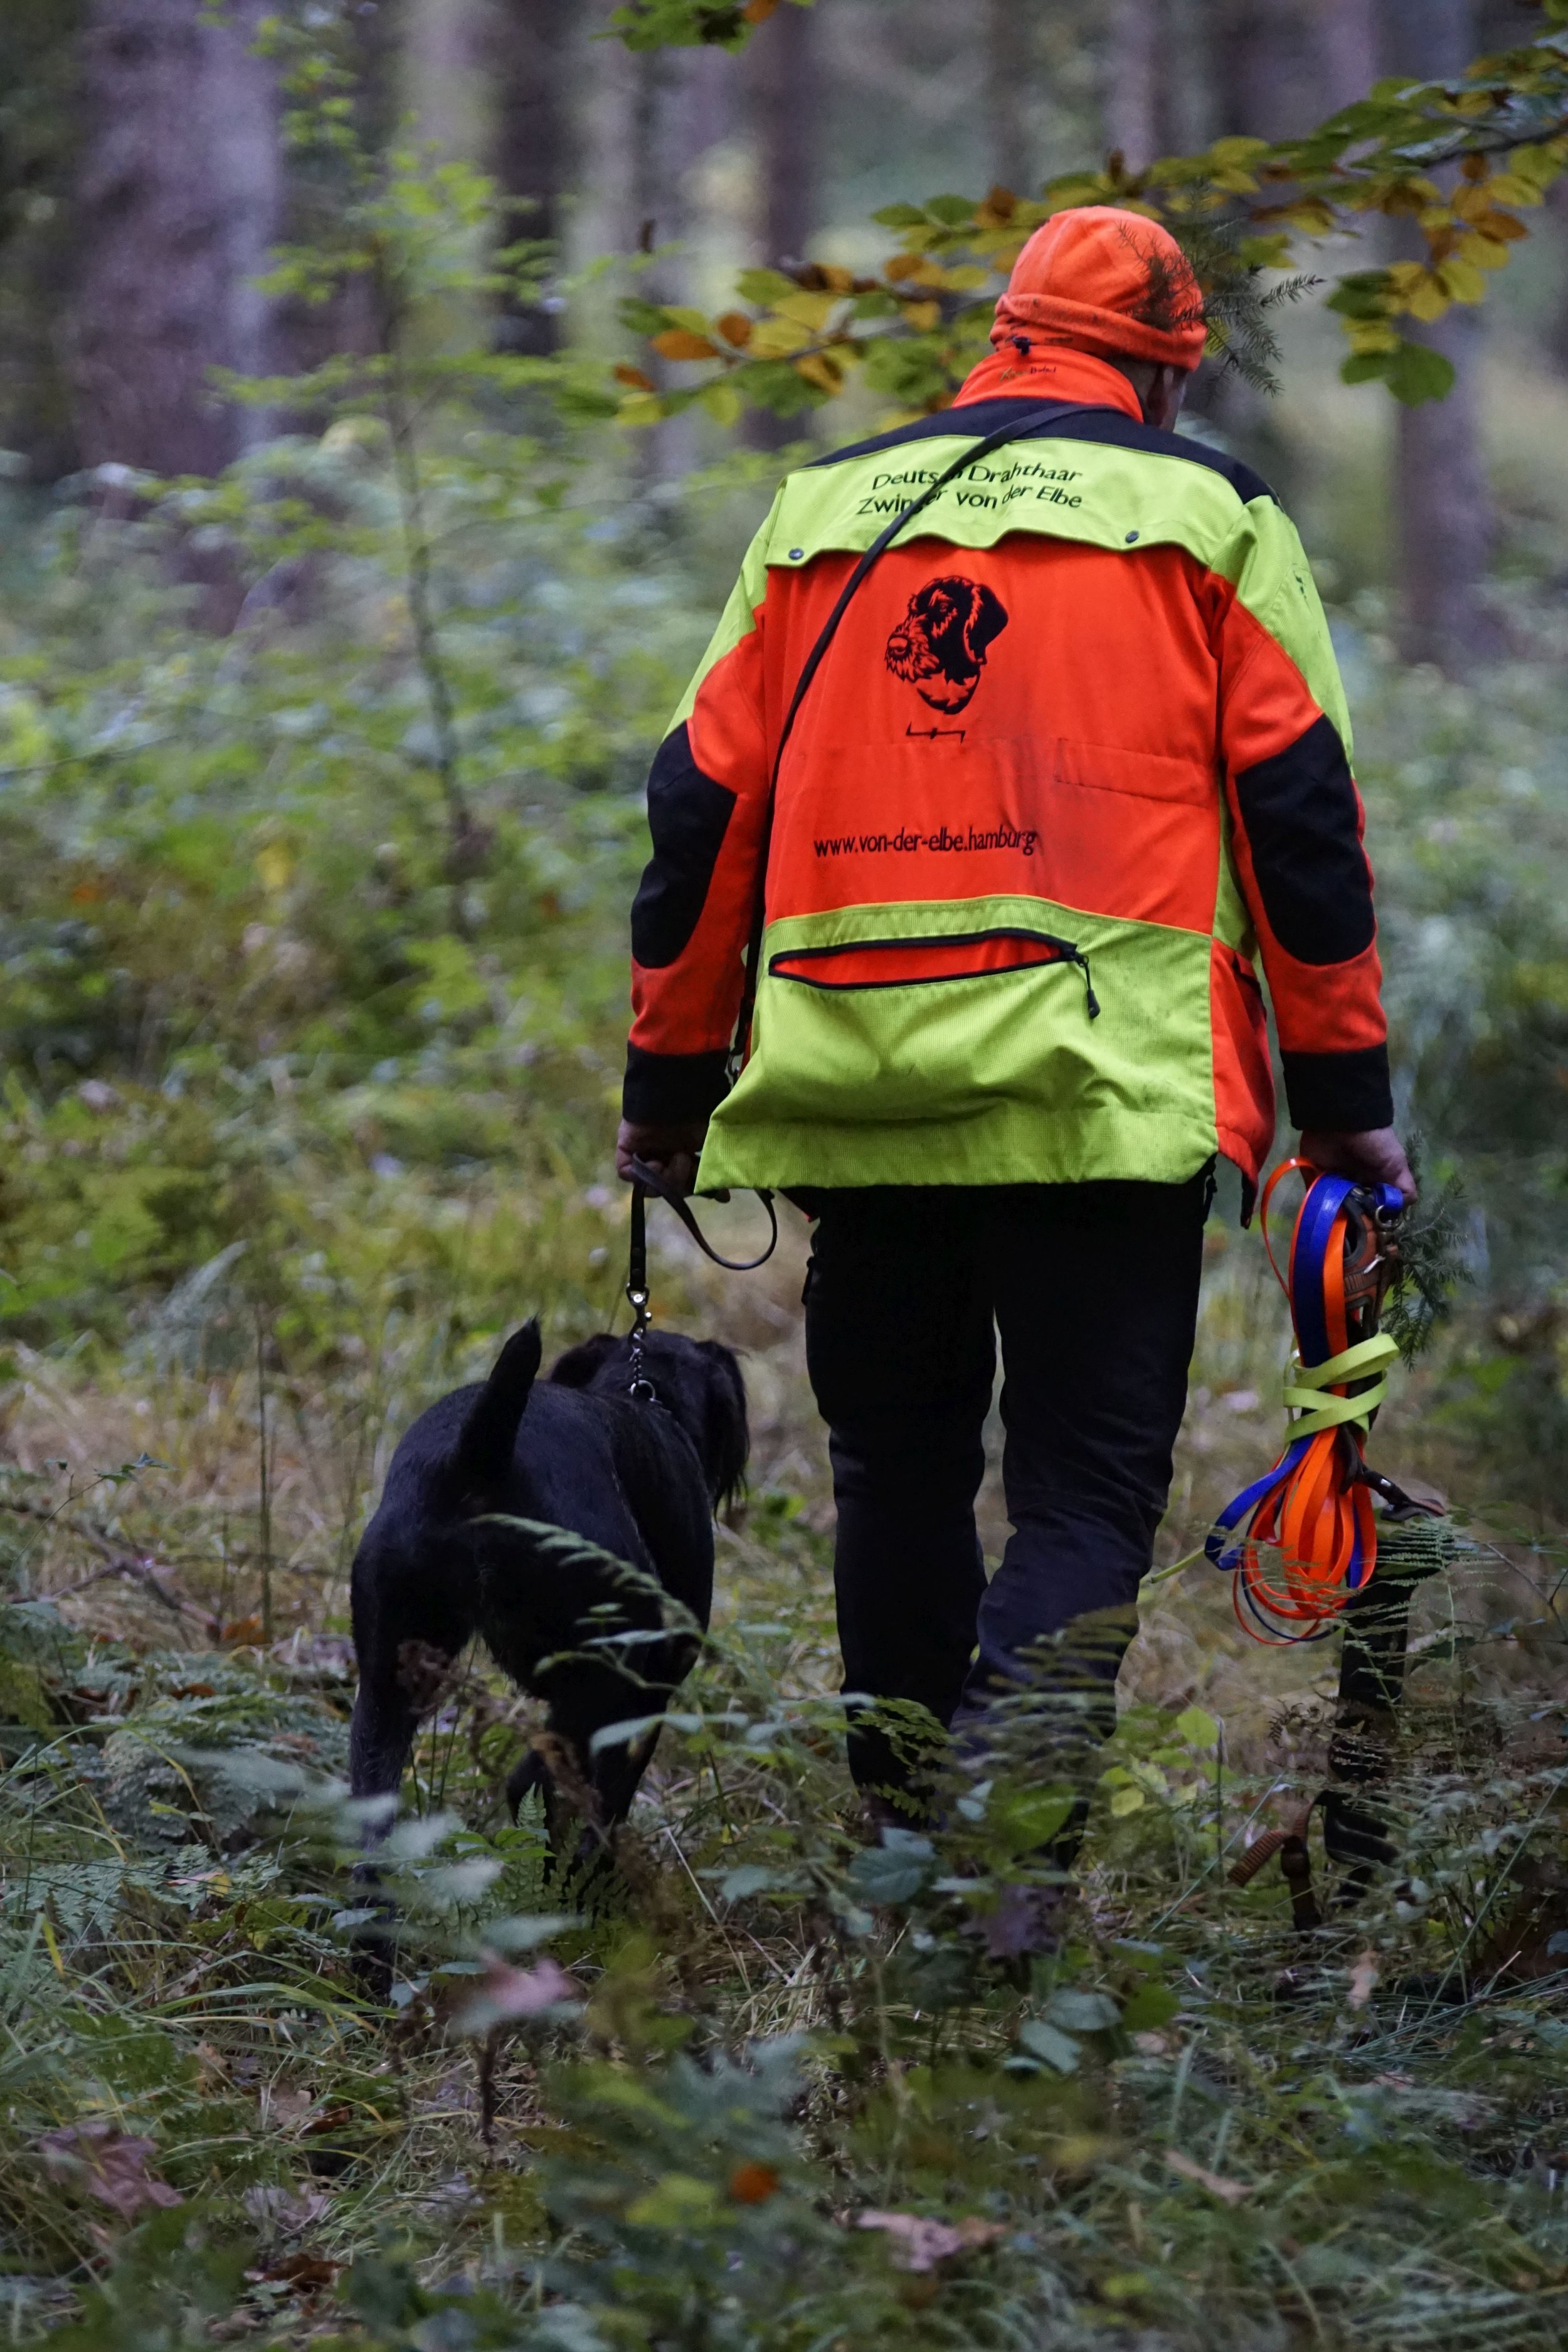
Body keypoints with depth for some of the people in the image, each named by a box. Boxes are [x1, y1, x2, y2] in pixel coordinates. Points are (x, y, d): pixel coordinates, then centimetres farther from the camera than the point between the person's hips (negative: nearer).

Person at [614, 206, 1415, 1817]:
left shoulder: (823, 509, 15)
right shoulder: (1207, 514, 7)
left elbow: (704, 805, 14)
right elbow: (1300, 815, 3)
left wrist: (669, 1082, 21)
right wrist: (1347, 1100, 8)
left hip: (848, 1080, 3)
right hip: (1104, 1085, -3)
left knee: (896, 1462, 17)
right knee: (1088, 1487, -4)